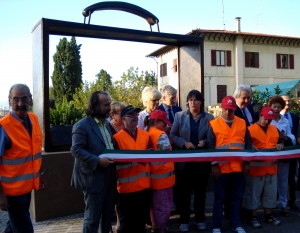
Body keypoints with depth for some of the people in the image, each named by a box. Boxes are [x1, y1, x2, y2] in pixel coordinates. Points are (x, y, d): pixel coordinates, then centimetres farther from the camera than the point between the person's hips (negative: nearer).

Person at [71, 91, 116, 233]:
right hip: (93, 178, -8)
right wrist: (97, 161, -26)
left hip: (110, 177, 8)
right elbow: (76, 150, -20)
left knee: (108, 214, 18)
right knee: (92, 217, 4)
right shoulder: (82, 125, -12)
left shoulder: (107, 124, 15)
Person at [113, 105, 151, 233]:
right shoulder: (117, 137, -8)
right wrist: (133, 159, -18)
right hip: (127, 186, -5)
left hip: (144, 184, 5)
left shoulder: (145, 135, 8)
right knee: (127, 222, 6)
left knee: (142, 218, 17)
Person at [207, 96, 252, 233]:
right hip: (221, 167, -3)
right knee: (219, 198, 6)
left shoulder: (242, 123, 6)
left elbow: (248, 143, 9)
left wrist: (247, 162, 3)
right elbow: (210, 146, -4)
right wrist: (214, 165, -9)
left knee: (237, 197, 12)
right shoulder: (214, 124, -4)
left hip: (239, 167, 3)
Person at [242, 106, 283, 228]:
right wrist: (253, 149, -28)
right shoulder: (250, 129, -9)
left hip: (271, 167, 6)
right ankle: (253, 217, 16)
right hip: (256, 168, -6)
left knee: (270, 193, 15)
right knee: (254, 193, 4)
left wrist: (280, 145, -3)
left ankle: (268, 215, 30)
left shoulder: (275, 129, 10)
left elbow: (281, 142, 19)